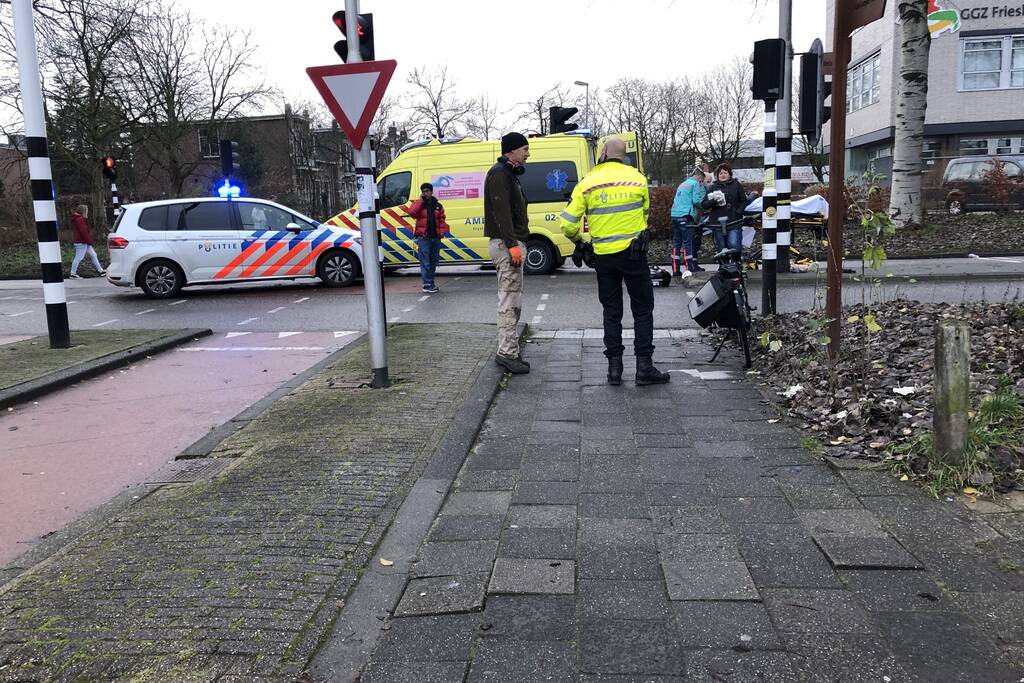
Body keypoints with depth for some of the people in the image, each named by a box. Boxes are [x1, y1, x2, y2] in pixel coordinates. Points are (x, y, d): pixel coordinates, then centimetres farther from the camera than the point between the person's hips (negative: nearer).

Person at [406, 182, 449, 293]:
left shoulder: (438, 206, 13)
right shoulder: (418, 204, 4)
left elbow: (442, 220, 13)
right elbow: (411, 213, -16)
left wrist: (442, 232, -1)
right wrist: (420, 200, -11)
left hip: (435, 237, 4)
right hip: (423, 237, -4)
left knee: (433, 261, 10)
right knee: (425, 262, -7)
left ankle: (430, 282, 19)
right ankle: (427, 284, -7)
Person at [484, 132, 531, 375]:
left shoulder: (509, 174, 22)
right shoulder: (499, 173, -11)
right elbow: (501, 212, -21)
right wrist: (512, 244, -26)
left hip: (512, 242, 11)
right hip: (507, 244, -11)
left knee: (512, 300, 12)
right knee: (510, 299, -11)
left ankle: (508, 350, 17)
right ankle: (507, 353, -9)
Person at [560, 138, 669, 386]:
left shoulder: (586, 184, -3)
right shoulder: (637, 178, -1)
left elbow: (568, 225, -5)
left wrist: (577, 238, 17)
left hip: (603, 255, 1)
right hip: (634, 252, -1)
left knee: (612, 312, 11)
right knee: (642, 309, 7)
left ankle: (614, 368, 10)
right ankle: (644, 367, 4)